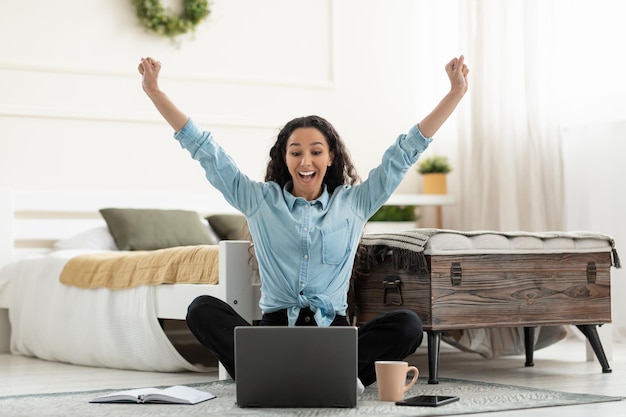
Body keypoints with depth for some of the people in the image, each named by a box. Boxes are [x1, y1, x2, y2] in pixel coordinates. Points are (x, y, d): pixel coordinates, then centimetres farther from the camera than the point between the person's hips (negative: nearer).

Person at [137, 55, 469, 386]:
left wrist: (456, 92, 6)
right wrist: (154, 91, 6)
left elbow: (407, 151, 11)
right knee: (202, 309, -27)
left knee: (407, 324, -29)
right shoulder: (259, 201, 12)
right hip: (275, 328, 0)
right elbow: (204, 149, 10)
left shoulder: (354, 203, 12)